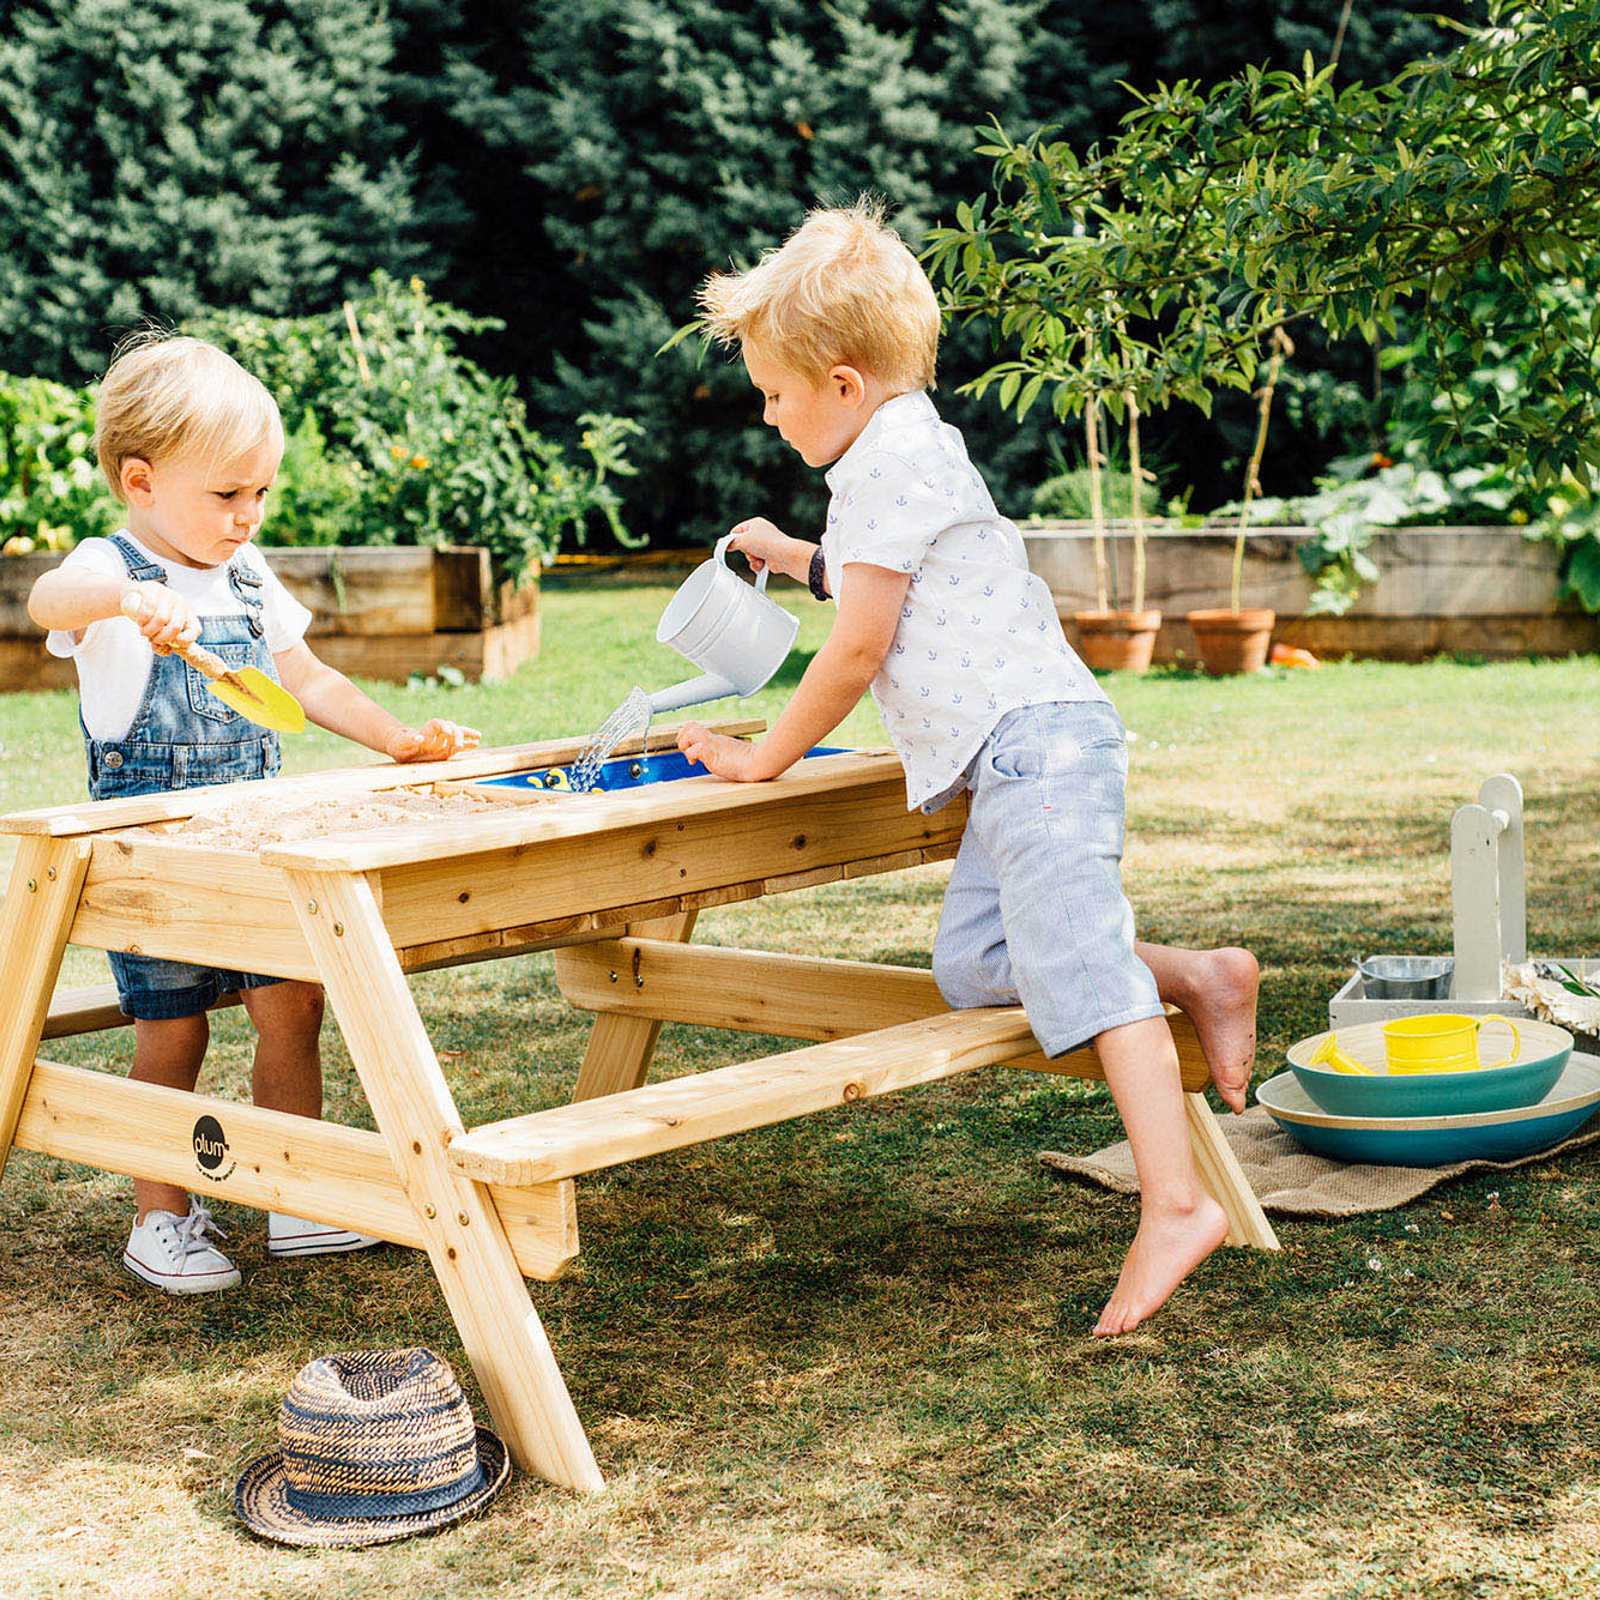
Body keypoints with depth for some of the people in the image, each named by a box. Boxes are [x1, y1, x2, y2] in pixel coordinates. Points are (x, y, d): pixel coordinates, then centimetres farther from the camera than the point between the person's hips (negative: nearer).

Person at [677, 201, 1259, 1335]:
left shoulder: (888, 463, -9)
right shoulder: (916, 449, 24)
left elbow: (860, 647, -11)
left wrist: (765, 759, 0)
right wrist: (798, 557, 47)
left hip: (1035, 738, -11)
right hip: (1022, 756, 11)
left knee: (1078, 968, -17)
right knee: (972, 963, 5)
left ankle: (1175, 1203, -21)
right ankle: (1198, 980, 8)